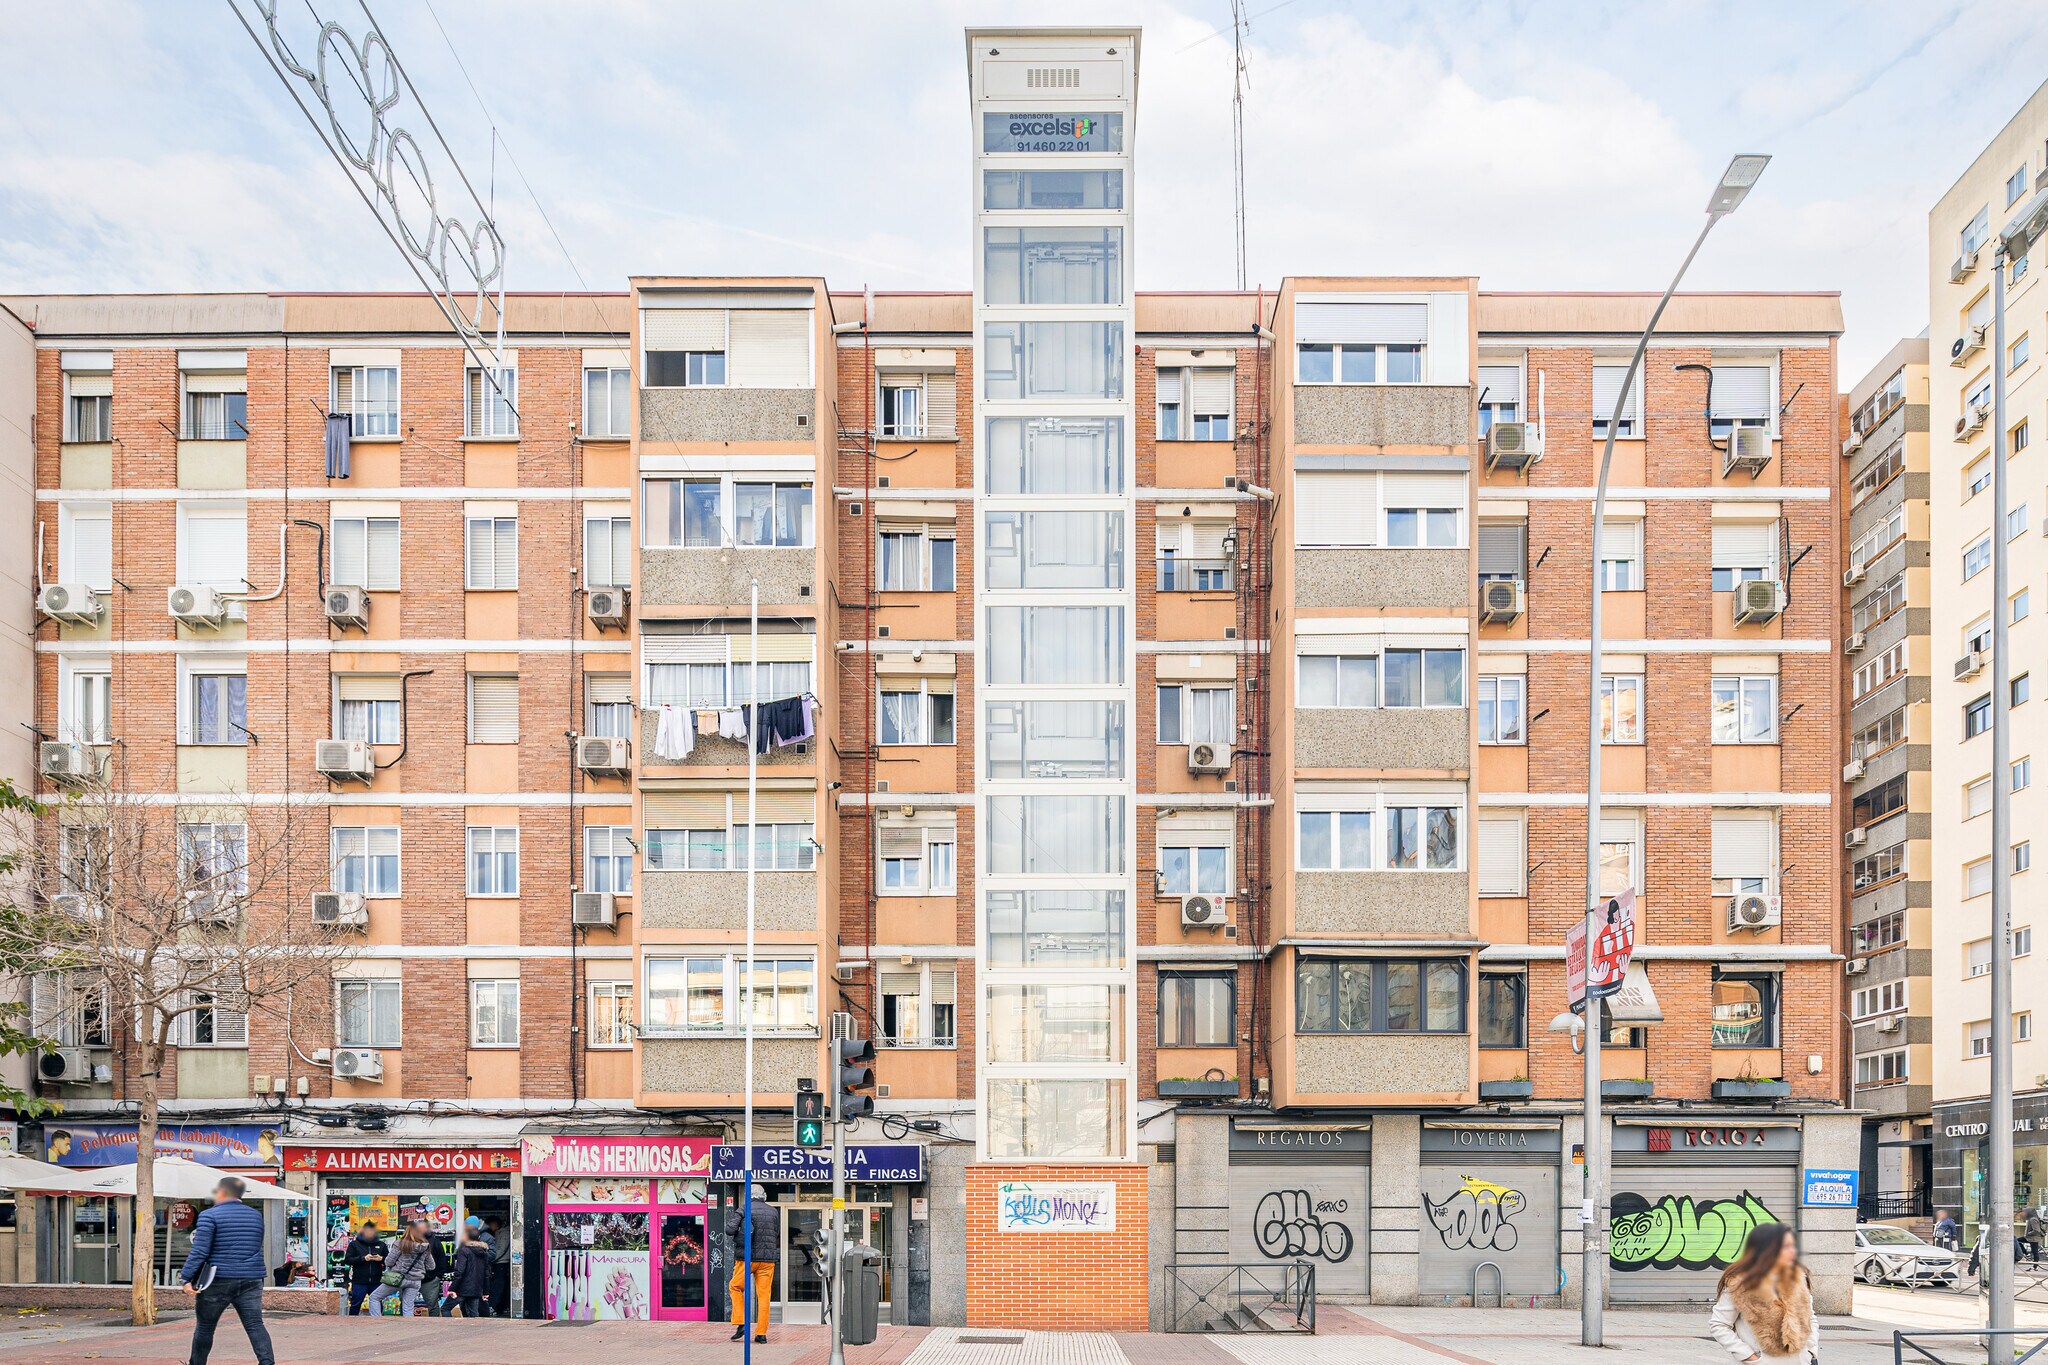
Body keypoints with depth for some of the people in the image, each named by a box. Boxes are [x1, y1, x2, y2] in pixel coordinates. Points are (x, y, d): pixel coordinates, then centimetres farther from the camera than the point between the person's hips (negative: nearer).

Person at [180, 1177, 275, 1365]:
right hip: (251, 1280, 4)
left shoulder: (210, 1215, -6)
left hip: (219, 1281, -4)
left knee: (204, 1326, 12)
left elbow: (199, 1251, -13)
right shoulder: (256, 1216, 13)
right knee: (255, 1325, -2)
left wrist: (187, 1278, -9)